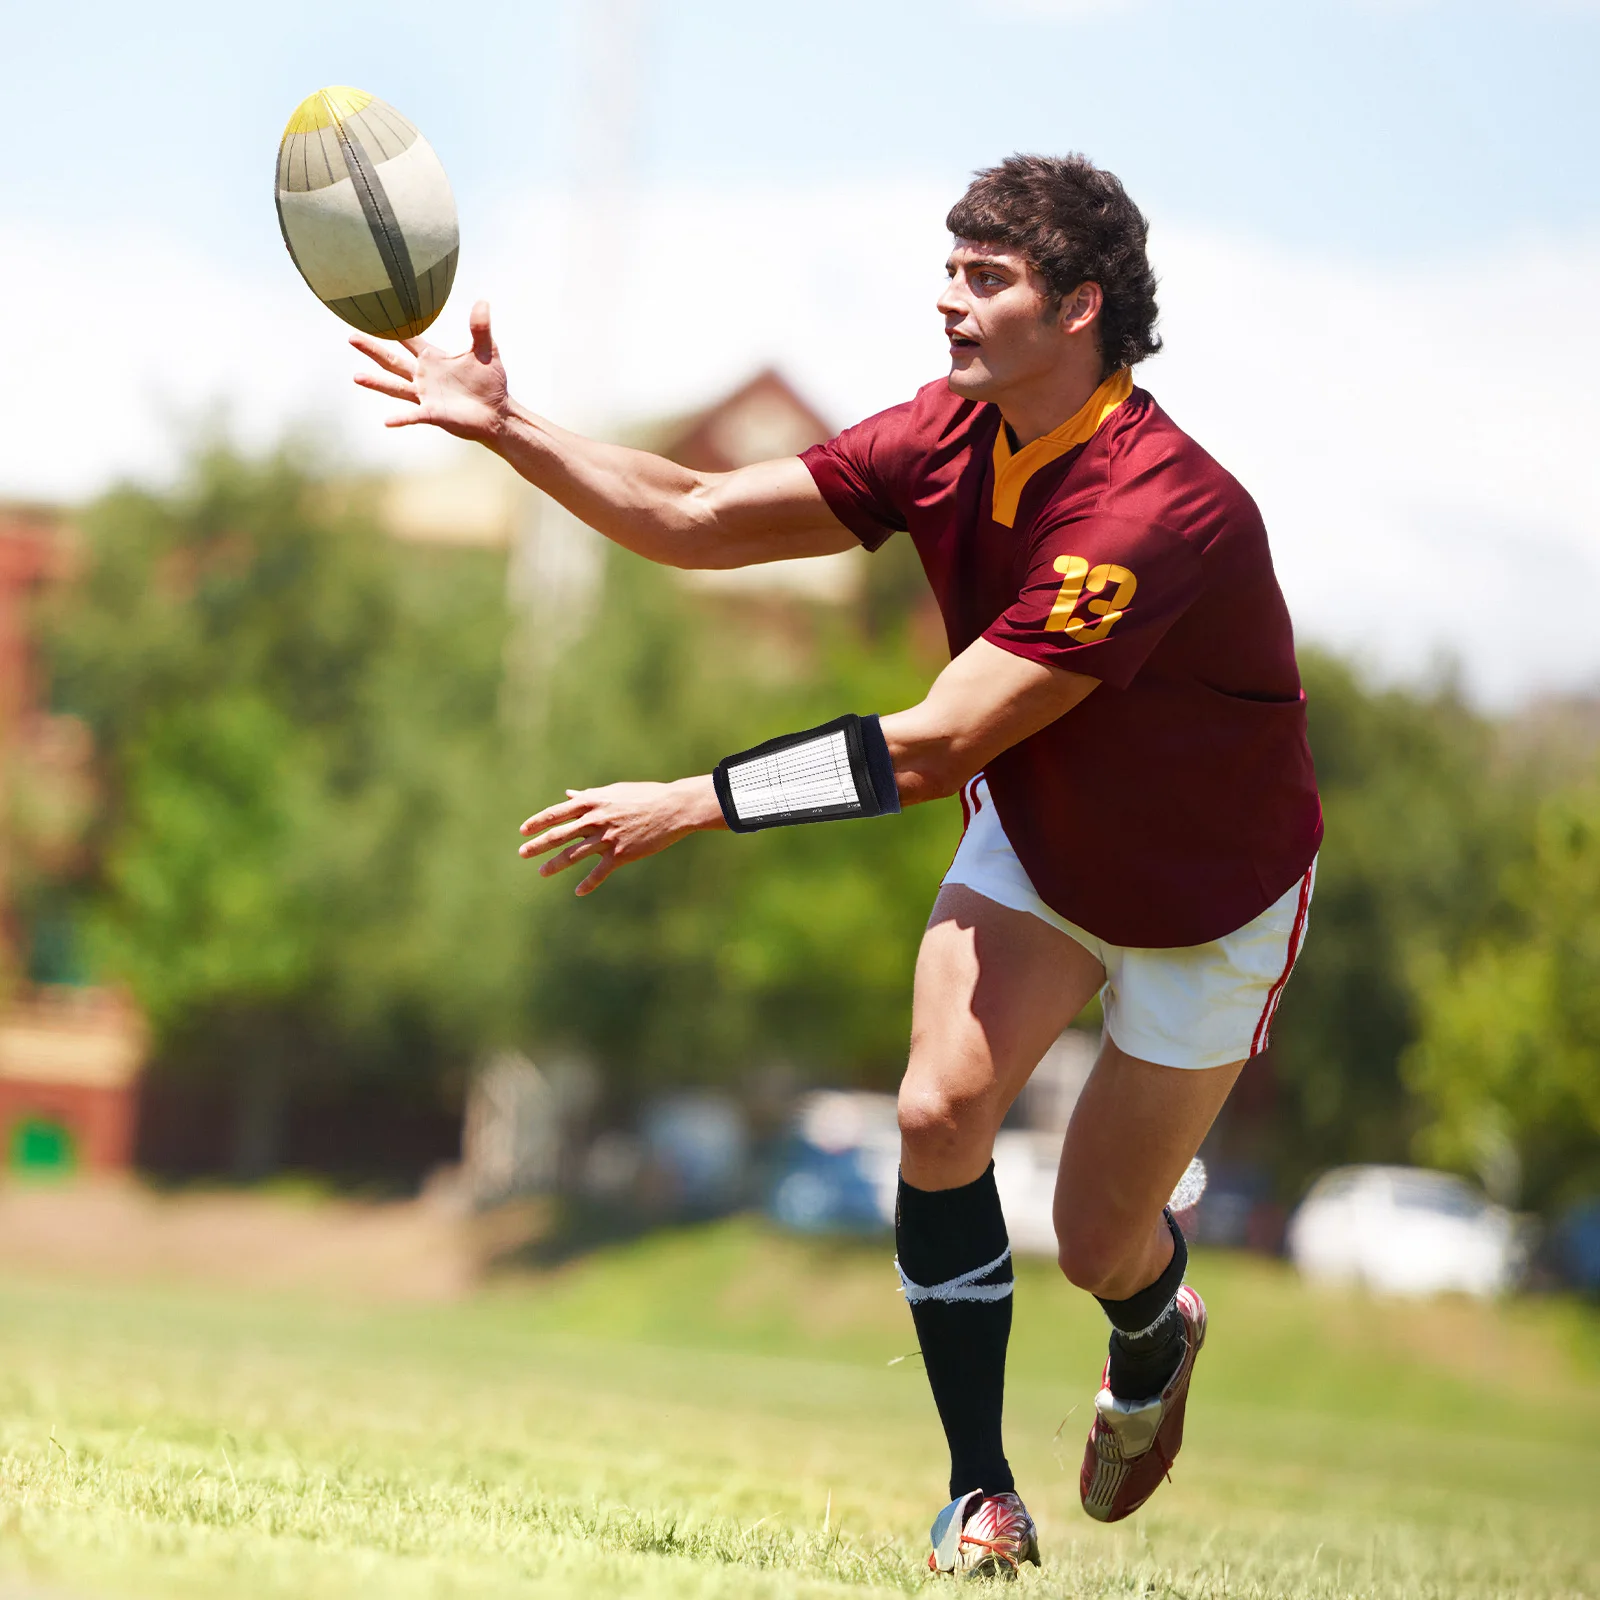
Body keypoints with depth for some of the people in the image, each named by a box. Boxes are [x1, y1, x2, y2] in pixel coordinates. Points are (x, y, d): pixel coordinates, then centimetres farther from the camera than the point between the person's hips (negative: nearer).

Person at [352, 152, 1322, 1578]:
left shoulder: (1159, 509, -37)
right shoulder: (952, 439, -14)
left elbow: (935, 748, -37)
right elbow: (700, 522, -9)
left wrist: (692, 805, -36)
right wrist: (507, 428, -21)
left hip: (1207, 902, -5)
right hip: (1033, 846, 5)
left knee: (1098, 1247, 2)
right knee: (939, 1112, -18)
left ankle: (1155, 1332, 41)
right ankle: (982, 1497, -6)